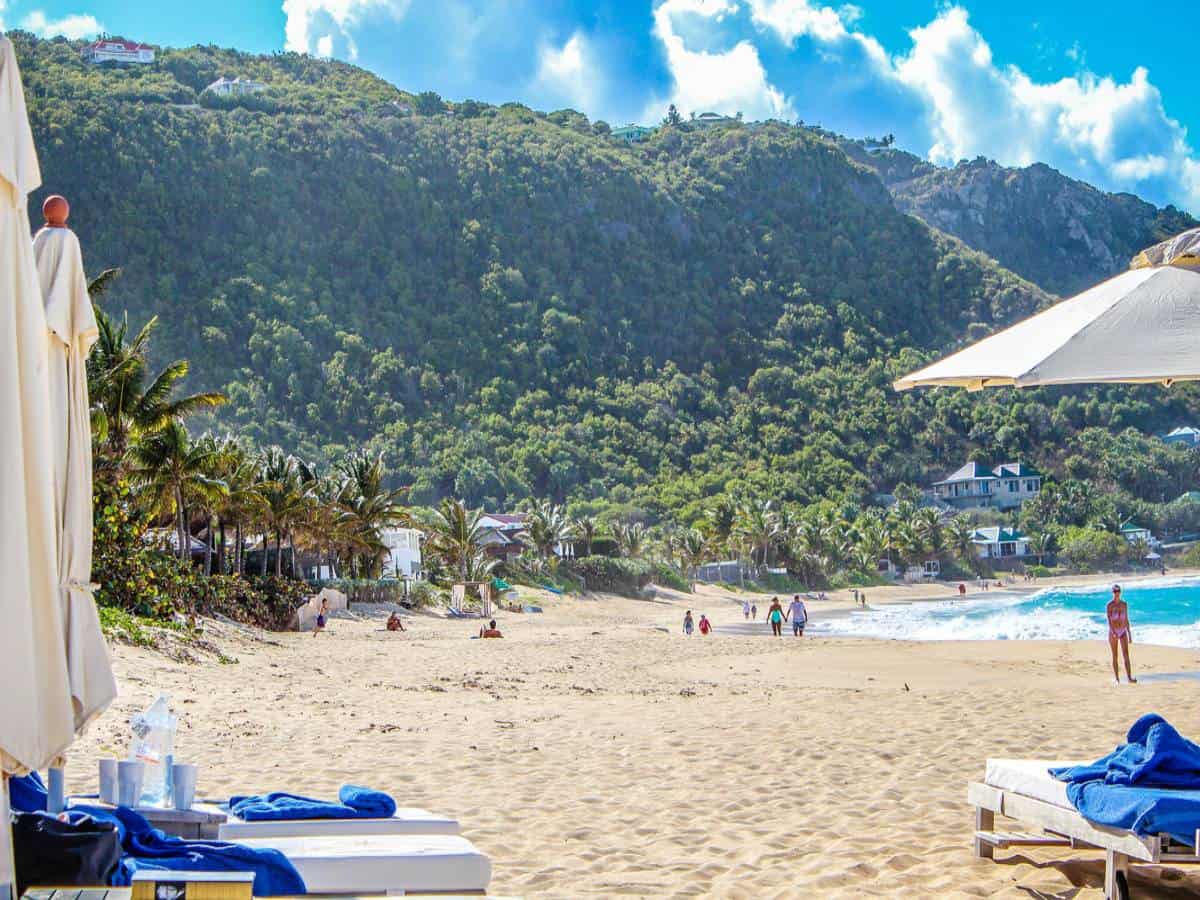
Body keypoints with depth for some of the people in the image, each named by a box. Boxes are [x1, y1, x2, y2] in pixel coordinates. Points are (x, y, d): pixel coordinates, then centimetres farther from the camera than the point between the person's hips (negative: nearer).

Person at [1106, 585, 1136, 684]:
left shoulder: (1124, 604, 6)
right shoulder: (1109, 605, -8)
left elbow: (1126, 620, 11)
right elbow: (1108, 619, -17)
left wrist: (1130, 634, 10)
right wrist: (1113, 632, -31)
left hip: (1123, 632, 3)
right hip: (1113, 632, -3)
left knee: (1126, 654, -7)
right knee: (1115, 656, 3)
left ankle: (1130, 678, -12)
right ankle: (1117, 679, 8)